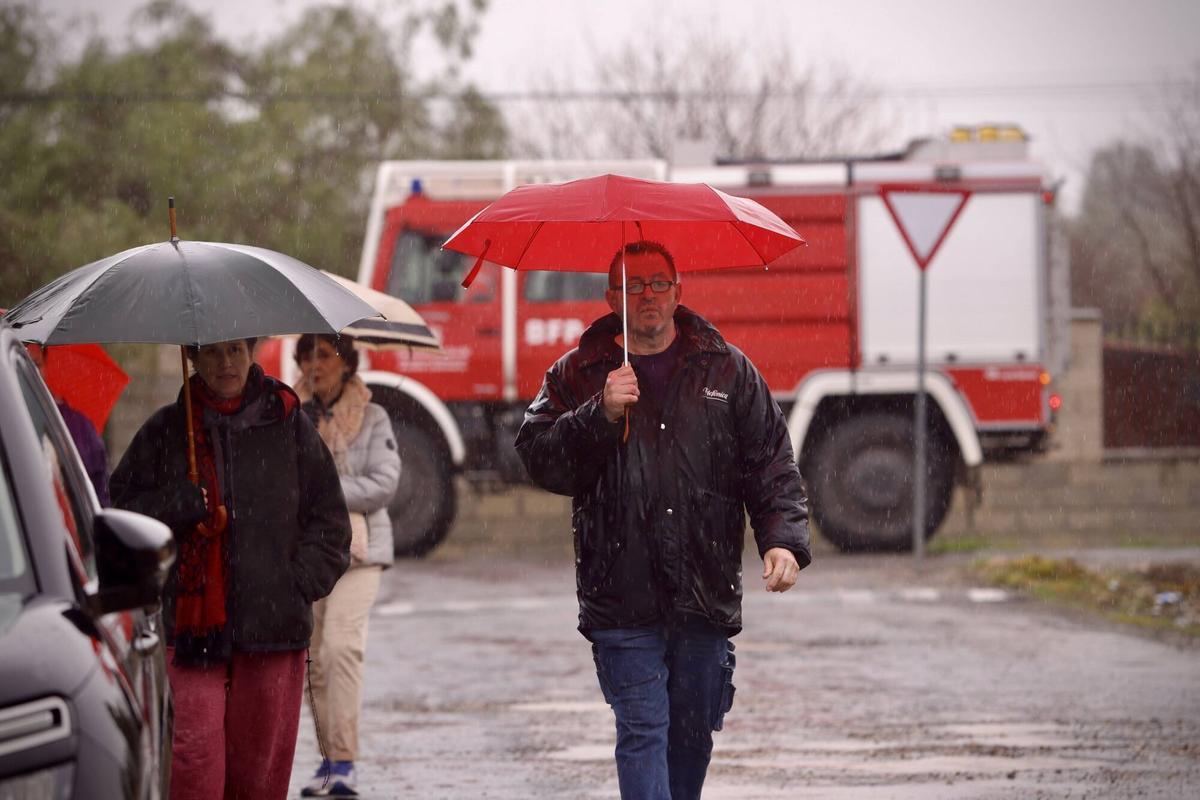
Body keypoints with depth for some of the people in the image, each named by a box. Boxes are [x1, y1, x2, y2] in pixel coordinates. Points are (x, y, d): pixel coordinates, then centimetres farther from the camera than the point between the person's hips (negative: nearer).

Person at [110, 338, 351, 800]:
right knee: (194, 760, -10)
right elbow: (122, 506, 6)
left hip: (273, 621, 1)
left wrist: (300, 581, -3)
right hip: (190, 619, 0)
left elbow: (329, 520, 10)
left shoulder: (288, 425, 7)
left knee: (260, 762, 2)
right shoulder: (166, 431, 8)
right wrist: (184, 505, -9)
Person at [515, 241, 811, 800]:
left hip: (707, 597, 2)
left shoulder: (728, 370, 9)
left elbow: (771, 465, 7)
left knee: (694, 733, 12)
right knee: (643, 731, -8)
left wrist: (783, 539, -7)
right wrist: (600, 415, -18)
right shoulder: (578, 375, 6)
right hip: (623, 600, -2)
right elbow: (538, 456, -4)